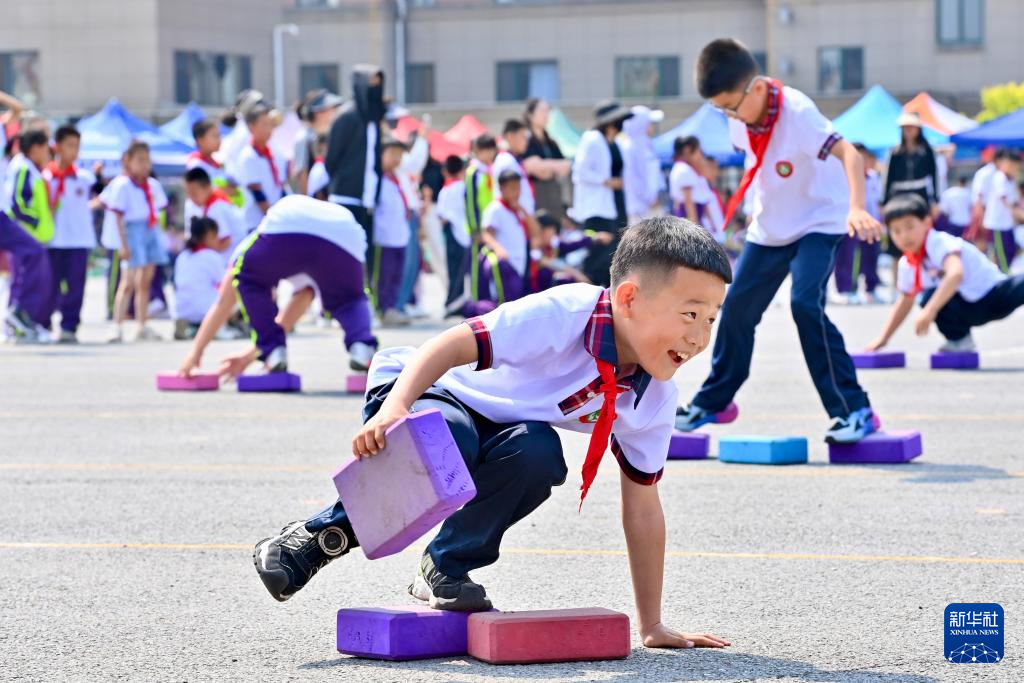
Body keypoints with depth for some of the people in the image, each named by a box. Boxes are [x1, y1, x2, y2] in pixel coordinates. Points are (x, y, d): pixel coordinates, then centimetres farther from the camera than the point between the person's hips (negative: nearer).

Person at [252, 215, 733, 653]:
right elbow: (450, 346, -33)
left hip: (497, 427, 5)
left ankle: (445, 567, -9)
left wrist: (652, 626, -1)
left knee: (538, 454, -29)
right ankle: (318, 537, -17)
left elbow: (642, 509, -1)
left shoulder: (654, 400, -11)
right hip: (419, 386, -5)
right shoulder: (564, 315, -32)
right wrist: (392, 410, -49)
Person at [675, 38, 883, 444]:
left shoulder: (796, 112, -30)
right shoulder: (740, 118, -8)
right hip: (770, 228, 7)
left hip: (819, 222, -7)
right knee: (737, 307, 12)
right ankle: (710, 403, 31)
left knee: (805, 303, -24)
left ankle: (854, 411, -19)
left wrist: (856, 208, -56)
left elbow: (848, 154, -42)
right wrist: (760, 206, 15)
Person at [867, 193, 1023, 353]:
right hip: (970, 312, 6)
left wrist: (930, 311, -50)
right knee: (929, 297, -23)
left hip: (994, 294, -6)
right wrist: (882, 339, 12)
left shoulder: (940, 243, -24)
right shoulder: (907, 264, 0)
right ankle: (959, 340, -4)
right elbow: (905, 302, 16)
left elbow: (956, 274, -43)